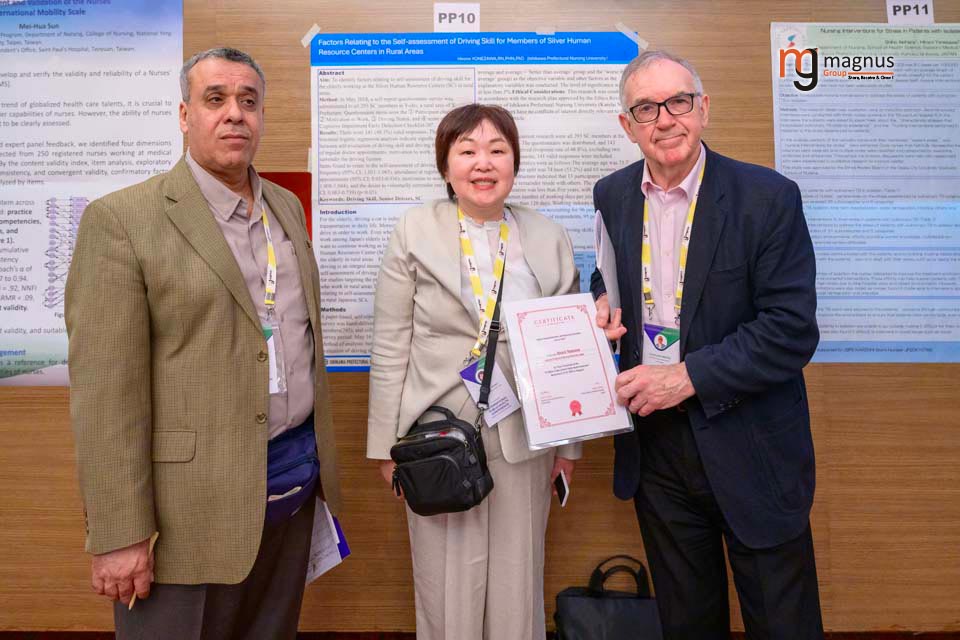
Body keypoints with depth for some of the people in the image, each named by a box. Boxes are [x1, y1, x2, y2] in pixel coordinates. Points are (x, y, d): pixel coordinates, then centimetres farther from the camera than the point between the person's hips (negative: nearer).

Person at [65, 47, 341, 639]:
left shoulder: (288, 206, 10)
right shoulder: (122, 219, -10)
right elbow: (106, 389, -13)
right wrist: (119, 535, -14)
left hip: (295, 488, 6)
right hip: (189, 502, -5)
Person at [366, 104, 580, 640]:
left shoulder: (551, 239, 4)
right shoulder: (415, 232, -2)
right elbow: (391, 347, -1)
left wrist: (570, 442, 9)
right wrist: (388, 442, -2)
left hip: (525, 440, 2)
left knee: (518, 586, 13)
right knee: (448, 587, 11)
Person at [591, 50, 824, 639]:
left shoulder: (768, 197, -12)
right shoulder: (611, 197, 2)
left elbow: (793, 331, -16)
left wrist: (688, 376, -22)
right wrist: (602, 300, -7)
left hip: (749, 450, -3)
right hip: (655, 446, 4)